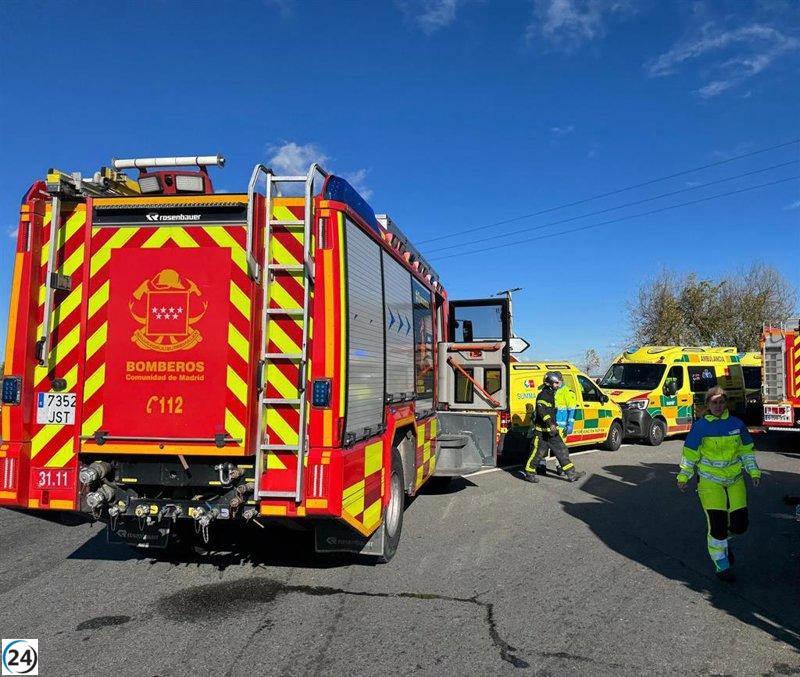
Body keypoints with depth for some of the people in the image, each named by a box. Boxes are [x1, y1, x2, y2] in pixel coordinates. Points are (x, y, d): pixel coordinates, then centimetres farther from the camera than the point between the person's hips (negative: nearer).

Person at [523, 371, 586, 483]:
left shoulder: (551, 394, 16)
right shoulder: (543, 395, -15)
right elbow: (542, 411, -29)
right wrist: (550, 423, -37)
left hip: (551, 431, 10)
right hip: (542, 431, -10)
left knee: (562, 451, 7)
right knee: (538, 452, -1)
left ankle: (571, 474, 10)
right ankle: (529, 473, 12)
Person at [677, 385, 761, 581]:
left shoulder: (736, 424, 2)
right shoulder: (700, 426, -7)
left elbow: (746, 450, 13)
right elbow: (689, 453, -2)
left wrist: (753, 471, 5)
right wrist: (683, 477, -2)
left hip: (735, 480, 3)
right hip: (710, 481, -3)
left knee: (740, 524, 1)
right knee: (717, 523, -5)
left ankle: (724, 539, 36)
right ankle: (721, 566, 12)